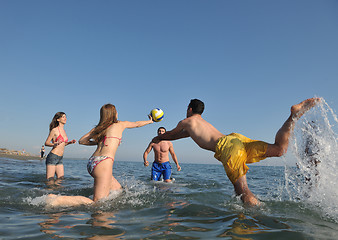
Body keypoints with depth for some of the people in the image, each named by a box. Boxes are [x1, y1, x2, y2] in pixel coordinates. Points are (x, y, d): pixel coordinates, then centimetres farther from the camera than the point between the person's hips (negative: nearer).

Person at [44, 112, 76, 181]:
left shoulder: (63, 130, 14)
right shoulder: (54, 130, -8)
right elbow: (46, 143, -6)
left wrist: (70, 142, 9)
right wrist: (55, 144, -24)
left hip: (60, 159, 7)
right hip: (53, 157, -7)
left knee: (61, 179, 7)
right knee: (50, 180, -4)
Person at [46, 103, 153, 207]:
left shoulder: (98, 128, 20)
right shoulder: (120, 124, 9)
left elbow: (81, 141, 21)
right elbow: (137, 124, 27)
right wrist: (150, 121, 45)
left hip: (91, 162, 9)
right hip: (103, 163, -8)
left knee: (118, 190, 18)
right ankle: (59, 200, -23)